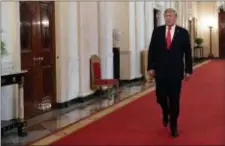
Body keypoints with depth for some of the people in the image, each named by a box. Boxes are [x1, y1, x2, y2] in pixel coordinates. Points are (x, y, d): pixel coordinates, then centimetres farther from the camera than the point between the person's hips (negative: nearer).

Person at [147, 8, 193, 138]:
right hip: (160, 71, 1)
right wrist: (151, 67, -3)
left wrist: (188, 70, -1)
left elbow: (188, 53, 2)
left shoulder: (183, 33, 0)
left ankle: (174, 126, 16)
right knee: (161, 97, 4)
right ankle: (165, 114, 36)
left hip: (176, 71, -1)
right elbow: (152, 50, 4)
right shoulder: (157, 31, 3)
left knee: (175, 100, 3)